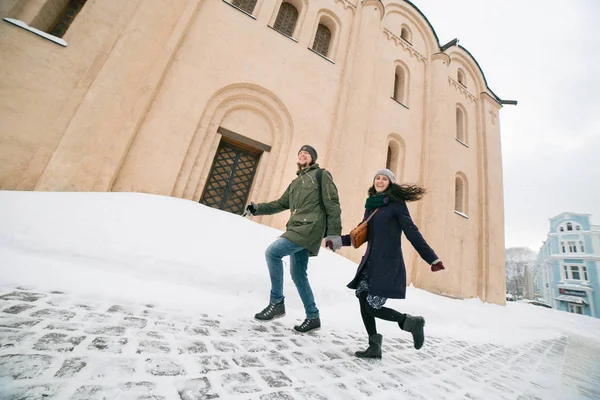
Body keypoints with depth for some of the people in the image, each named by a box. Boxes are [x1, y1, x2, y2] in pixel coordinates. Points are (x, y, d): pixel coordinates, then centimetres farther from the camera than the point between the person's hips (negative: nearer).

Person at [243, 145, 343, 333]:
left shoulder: (321, 175, 3)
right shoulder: (295, 183, 24)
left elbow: (332, 204, -6)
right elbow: (281, 204, 22)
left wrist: (334, 232, -14)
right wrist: (257, 208, 8)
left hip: (310, 228, -8)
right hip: (297, 229, 8)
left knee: (272, 252, -19)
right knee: (298, 275, 10)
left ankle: (277, 303, -6)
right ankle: (313, 317, 24)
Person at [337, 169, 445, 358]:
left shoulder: (396, 204, -7)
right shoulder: (370, 205, 12)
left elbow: (412, 233, -9)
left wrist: (432, 258, -14)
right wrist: (339, 240, 10)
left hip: (388, 263, -7)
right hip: (370, 261, 7)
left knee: (372, 307, -8)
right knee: (364, 302, 3)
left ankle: (412, 322, 16)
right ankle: (374, 347, 20)